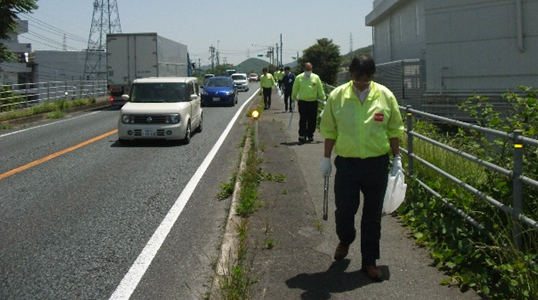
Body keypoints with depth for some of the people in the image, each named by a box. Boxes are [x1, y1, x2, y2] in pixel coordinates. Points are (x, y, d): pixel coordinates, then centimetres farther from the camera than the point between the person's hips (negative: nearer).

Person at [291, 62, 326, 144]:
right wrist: (293, 99, 11)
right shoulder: (299, 78, -1)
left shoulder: (316, 78, 2)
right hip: (302, 102, -2)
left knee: (312, 120, 6)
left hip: (313, 102, 2)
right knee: (303, 119, -5)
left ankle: (310, 136, 17)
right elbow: (295, 90, 8)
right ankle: (302, 136, -3)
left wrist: (322, 98, 12)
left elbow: (320, 90, 9)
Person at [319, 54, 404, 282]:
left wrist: (396, 157, 4)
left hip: (377, 164, 0)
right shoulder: (337, 96, -4)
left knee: (373, 215, 8)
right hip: (346, 163, 0)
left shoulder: (385, 96, -2)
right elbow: (329, 130, 3)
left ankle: (369, 261, 21)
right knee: (344, 210, 5)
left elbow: (394, 129, 6)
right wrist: (326, 158, 4)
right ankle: (345, 240, 39)